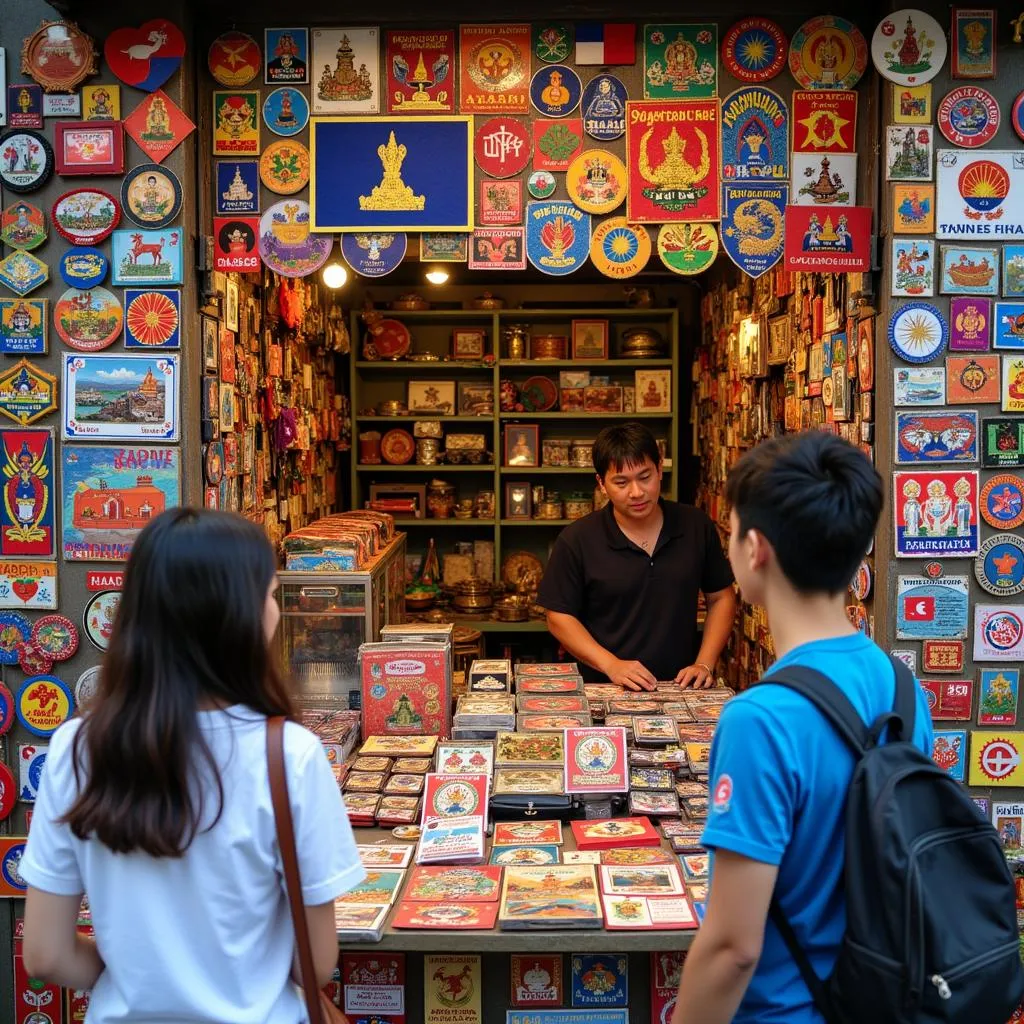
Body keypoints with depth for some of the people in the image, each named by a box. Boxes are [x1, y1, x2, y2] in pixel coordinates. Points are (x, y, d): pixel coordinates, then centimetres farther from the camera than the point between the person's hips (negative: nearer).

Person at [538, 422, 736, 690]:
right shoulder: (576, 541, -2)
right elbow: (559, 617, 1)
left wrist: (705, 664, 2)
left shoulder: (696, 526, 6)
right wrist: (611, 665, -11)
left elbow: (721, 597, 14)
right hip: (604, 691, -2)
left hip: (680, 688, 3)